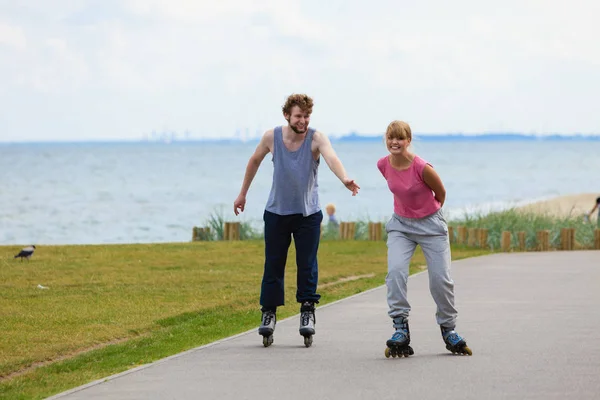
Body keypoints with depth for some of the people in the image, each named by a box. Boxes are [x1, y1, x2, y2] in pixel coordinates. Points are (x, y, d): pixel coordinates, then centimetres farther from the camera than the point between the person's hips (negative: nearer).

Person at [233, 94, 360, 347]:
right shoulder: (272, 137, -9)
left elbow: (331, 157, -38)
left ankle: (307, 312, 7)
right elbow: (255, 161, 10)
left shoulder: (316, 138, -16)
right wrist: (243, 193, 17)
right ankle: (269, 313, 14)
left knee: (307, 264, -4)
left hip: (308, 213, -1)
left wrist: (345, 179, -58)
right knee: (273, 264, 3)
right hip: (276, 211, 2)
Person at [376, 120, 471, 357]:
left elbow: (441, 194, -6)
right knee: (395, 271, -20)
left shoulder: (422, 168, -24)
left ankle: (449, 330, 18)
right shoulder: (383, 165, -9)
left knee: (441, 279, -2)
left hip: (430, 224, -3)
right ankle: (400, 329, -16)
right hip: (400, 224, 3)